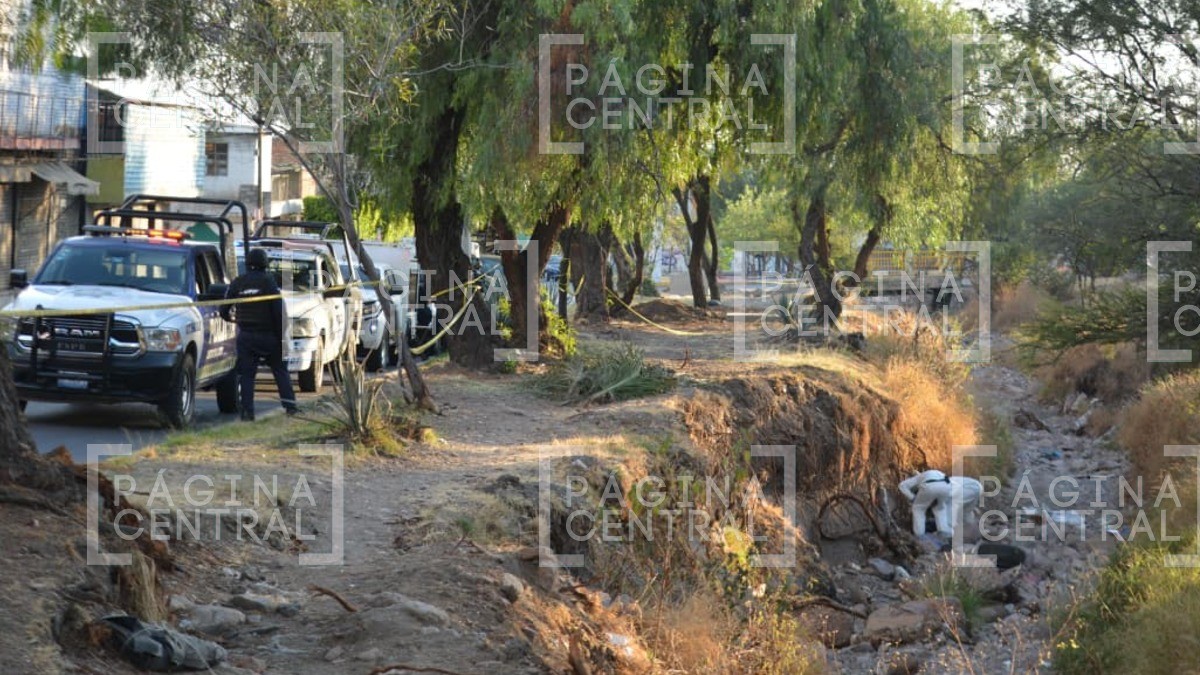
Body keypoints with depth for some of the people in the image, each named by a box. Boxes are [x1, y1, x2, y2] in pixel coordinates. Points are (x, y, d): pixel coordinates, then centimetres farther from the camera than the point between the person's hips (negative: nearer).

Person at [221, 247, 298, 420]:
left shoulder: (237, 283, 3)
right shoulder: (268, 282, -6)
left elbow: (224, 310, 5)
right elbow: (278, 310, -11)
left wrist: (234, 319, 26)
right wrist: (281, 335, -5)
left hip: (245, 335, 2)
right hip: (268, 335, -2)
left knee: (246, 374, 4)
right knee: (280, 370, 8)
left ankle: (247, 410, -3)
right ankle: (290, 404, 1)